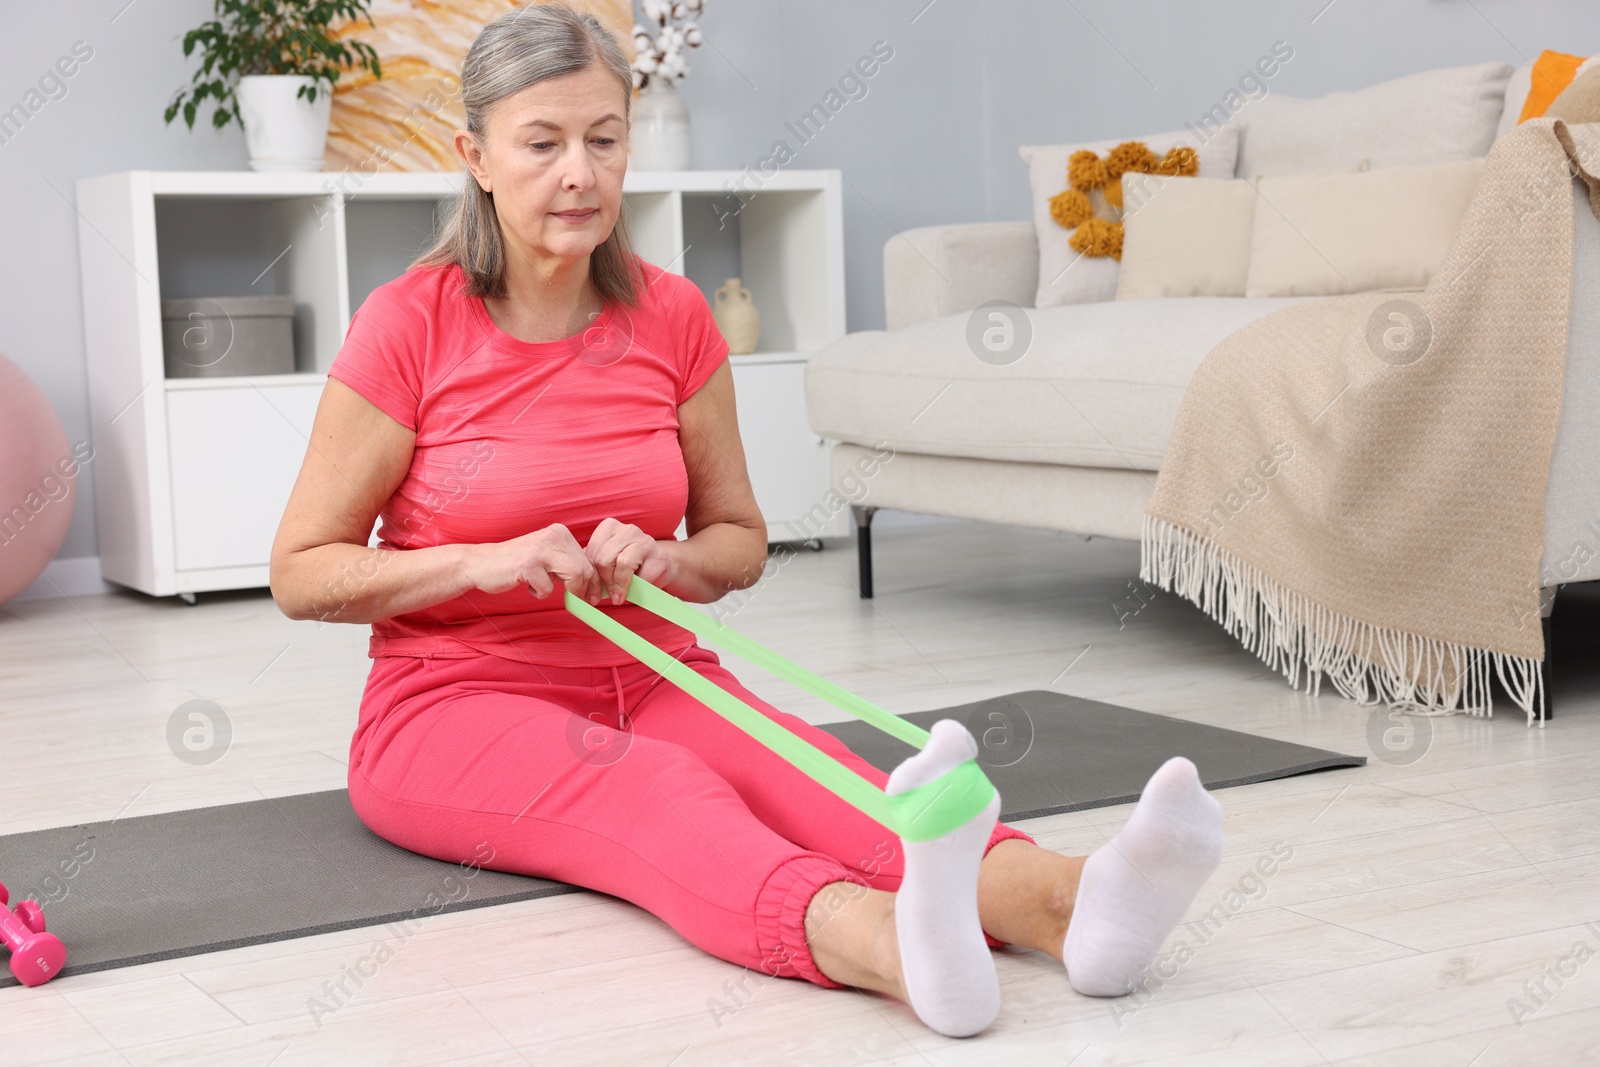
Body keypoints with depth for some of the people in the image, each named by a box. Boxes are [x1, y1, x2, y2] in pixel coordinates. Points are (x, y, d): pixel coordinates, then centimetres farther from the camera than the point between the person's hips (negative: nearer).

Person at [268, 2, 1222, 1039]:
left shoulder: (673, 319, 2)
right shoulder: (409, 326, -9)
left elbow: (740, 542, 12)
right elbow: (300, 574, -5)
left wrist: (657, 562, -12)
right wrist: (487, 562, -20)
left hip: (654, 679, 4)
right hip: (457, 704, -4)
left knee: (804, 768, -30)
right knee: (650, 793, -37)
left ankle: (1069, 899, -58)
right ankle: (887, 940, -69)